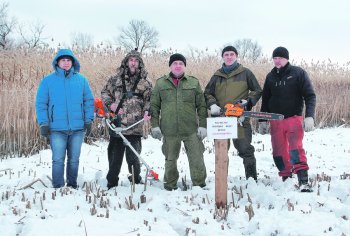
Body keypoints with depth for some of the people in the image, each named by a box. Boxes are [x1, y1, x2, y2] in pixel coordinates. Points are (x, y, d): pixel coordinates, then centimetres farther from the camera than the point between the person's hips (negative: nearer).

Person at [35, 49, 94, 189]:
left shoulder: (81, 80, 4)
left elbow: (89, 101, 8)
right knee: (58, 160, 0)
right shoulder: (48, 81, 0)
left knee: (74, 160, 11)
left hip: (77, 128, 2)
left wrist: (88, 120, 1)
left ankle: (72, 184, 25)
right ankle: (58, 187, 10)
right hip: (57, 129, -2)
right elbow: (41, 103, 0)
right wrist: (43, 123, -6)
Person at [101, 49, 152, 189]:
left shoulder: (145, 83, 7)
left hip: (134, 128, -1)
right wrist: (110, 104, -2)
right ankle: (112, 183, 20)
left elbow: (149, 100, 9)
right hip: (116, 124, 1)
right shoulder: (116, 79, 9)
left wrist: (147, 111, -10)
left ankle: (136, 180, 16)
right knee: (114, 156, 8)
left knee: (133, 156, -3)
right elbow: (104, 92, 15)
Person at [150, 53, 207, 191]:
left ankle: (199, 185, 11)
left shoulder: (194, 82, 8)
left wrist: (203, 125, 0)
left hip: (191, 129, 0)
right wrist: (155, 125, 0)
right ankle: (170, 185, 24)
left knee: (196, 159, -2)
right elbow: (154, 106, 8)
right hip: (169, 130, 0)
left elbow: (201, 106, 7)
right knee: (170, 159, 10)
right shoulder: (160, 83, 7)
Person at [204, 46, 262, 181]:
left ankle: (251, 178, 2)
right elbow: (207, 93, 15)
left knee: (245, 149, -6)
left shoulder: (245, 73, 6)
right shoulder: (217, 76, 14)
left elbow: (257, 91, 8)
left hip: (240, 119, -3)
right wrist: (212, 104, -4)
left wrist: (248, 101, -8)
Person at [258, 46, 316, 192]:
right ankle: (286, 178, 16)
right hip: (276, 121, 5)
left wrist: (309, 116, -17)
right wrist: (262, 121, 15)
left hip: (294, 118, -5)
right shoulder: (270, 76, 11)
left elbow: (310, 96, -6)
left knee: (296, 148, -19)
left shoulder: (298, 73, -2)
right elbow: (265, 100, 18)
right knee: (279, 152, 4)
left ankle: (303, 181, -22)